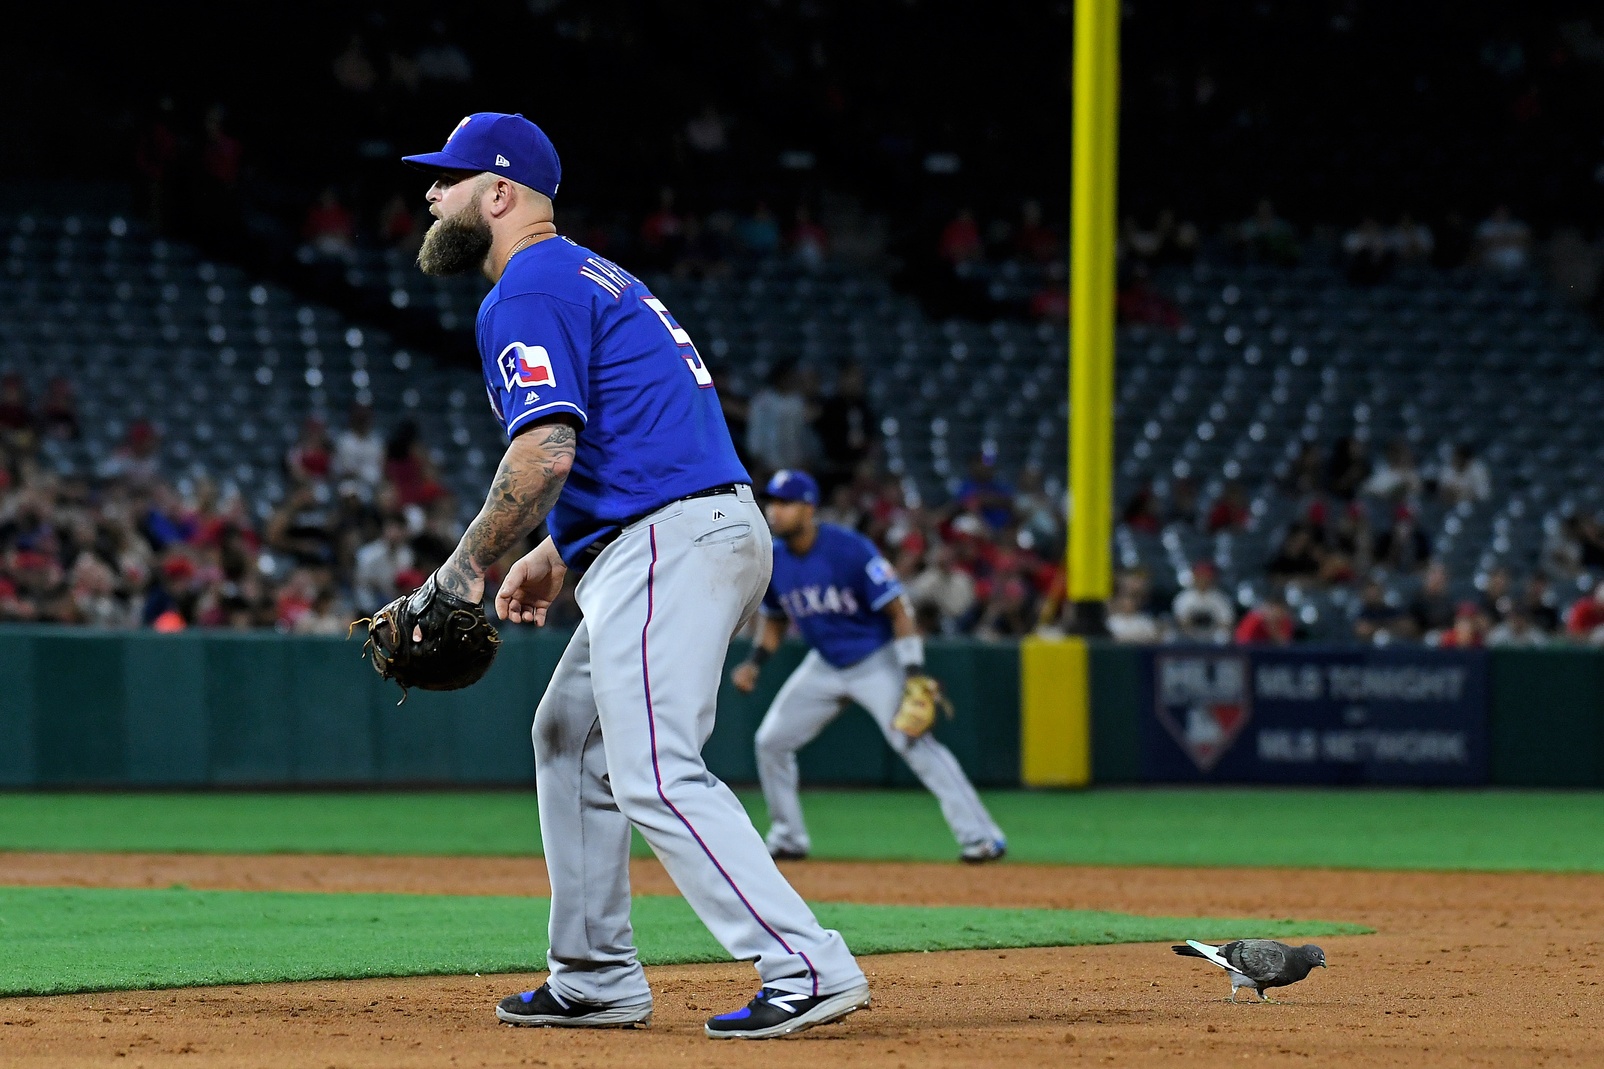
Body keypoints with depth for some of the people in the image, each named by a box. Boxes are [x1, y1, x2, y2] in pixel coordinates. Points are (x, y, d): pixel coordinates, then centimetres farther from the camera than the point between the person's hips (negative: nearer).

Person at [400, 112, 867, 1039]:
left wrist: (467, 567, -13)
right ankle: (597, 980, 22)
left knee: (658, 772, -16)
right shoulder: (594, 277, 24)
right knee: (571, 741, 20)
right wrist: (555, 557, 27)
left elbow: (544, 452, -21)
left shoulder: (527, 295, -8)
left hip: (669, 545, -11)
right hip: (721, 530, 11)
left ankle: (808, 967, -24)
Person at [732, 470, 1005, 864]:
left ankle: (981, 836, -22)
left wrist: (914, 674, -26)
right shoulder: (773, 560, -4)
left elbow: (898, 610, -19)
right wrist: (755, 662, -3)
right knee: (771, 741, 4)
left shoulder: (850, 550, -23)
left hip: (876, 661, -7)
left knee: (914, 743, -21)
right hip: (825, 665, 7)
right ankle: (788, 839, 21)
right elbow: (775, 620, 14)